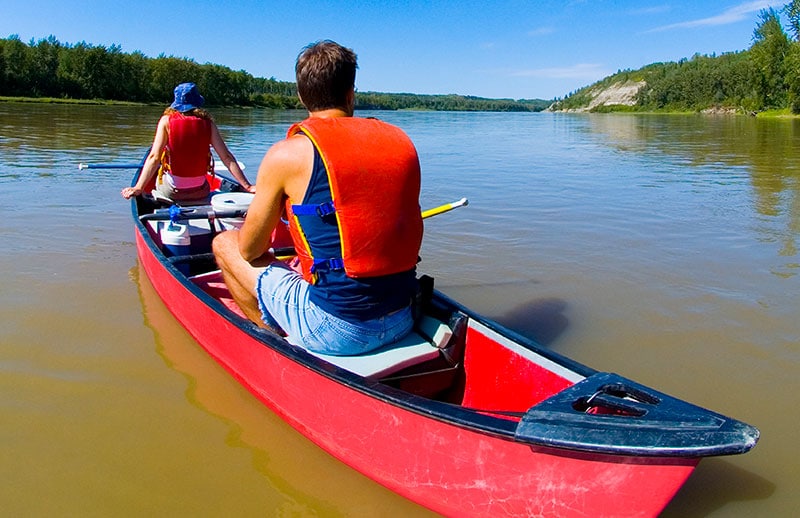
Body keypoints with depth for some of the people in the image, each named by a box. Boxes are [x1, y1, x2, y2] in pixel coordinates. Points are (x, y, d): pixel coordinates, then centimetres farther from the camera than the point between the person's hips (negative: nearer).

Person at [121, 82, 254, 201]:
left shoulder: (167, 120, -7)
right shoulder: (207, 122, -4)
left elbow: (154, 157, -16)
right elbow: (227, 157, -9)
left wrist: (138, 188, -17)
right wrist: (247, 186, -6)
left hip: (171, 192, -1)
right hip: (200, 192, 1)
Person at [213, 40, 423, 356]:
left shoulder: (287, 154, -9)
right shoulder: (401, 141, 5)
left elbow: (249, 249, 2)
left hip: (331, 330, -6)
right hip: (402, 323, 6)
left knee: (224, 244, 14)